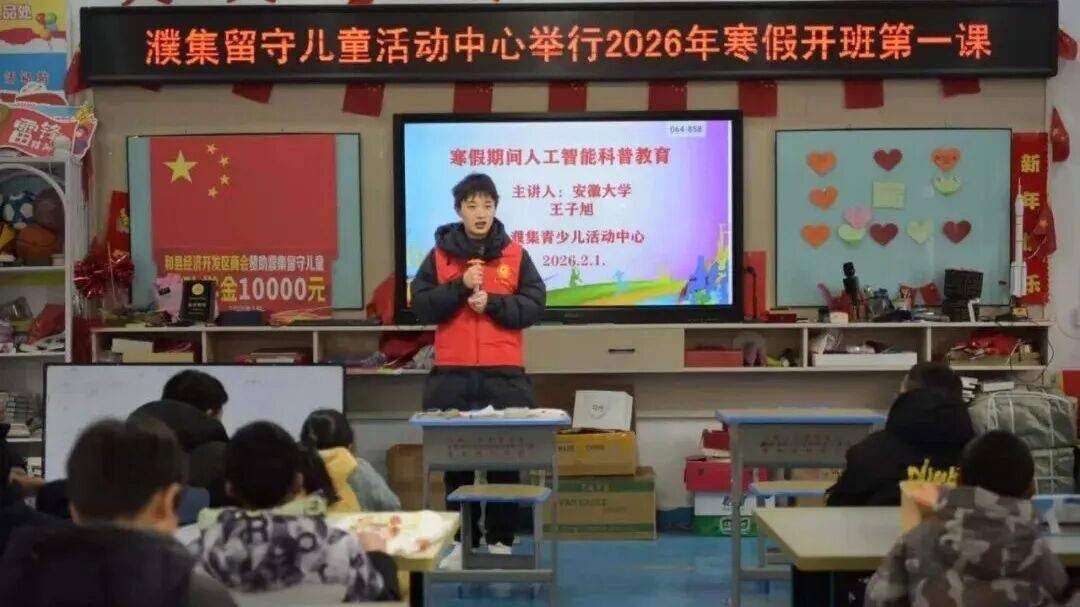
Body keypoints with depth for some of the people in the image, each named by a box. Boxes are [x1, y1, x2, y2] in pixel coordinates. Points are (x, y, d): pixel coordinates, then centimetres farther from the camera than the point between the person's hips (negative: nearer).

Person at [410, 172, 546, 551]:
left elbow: (534, 306, 1)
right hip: (451, 375, 0)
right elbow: (421, 307, -1)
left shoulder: (515, 254, 6)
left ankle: (501, 540, 13)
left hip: (504, 375, 0)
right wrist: (461, 286, -12)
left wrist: (492, 302, -11)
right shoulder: (439, 255, 6)